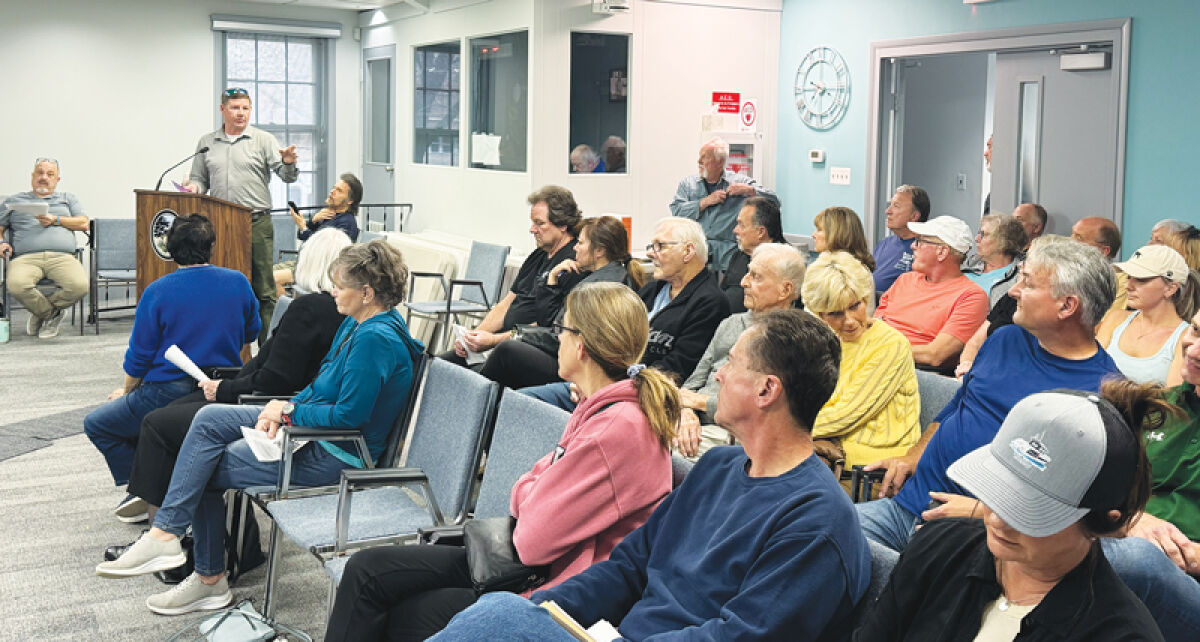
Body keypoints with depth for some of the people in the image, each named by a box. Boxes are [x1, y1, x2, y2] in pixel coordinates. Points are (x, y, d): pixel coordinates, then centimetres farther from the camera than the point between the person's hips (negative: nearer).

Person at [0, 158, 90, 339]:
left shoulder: (67, 198, 29)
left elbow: (84, 224, 15)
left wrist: (56, 220, 1)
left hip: (62, 257, 0)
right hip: (26, 257, 0)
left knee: (80, 286, -34)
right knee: (17, 285, -37)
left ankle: (42, 311, -3)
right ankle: (52, 314, -8)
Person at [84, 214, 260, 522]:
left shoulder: (157, 292, -11)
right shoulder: (238, 283, -2)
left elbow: (139, 357, -5)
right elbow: (250, 334, 14)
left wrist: (127, 392, 13)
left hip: (169, 393, -5)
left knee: (96, 424, 18)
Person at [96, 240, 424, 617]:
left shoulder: (376, 339, -25)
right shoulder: (357, 324, 7)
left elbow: (348, 416, -26)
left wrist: (289, 411, -13)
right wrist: (281, 409, -3)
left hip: (334, 455, -10)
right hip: (309, 423, 10)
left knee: (205, 472, -5)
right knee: (209, 419, 0)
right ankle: (165, 534, 0)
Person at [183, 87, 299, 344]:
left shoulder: (264, 140, 5)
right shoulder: (206, 143, 15)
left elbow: (286, 176, -3)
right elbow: (200, 179, 21)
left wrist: (288, 163, -25)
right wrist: (194, 187, -1)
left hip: (257, 224, -3)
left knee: (263, 289, -4)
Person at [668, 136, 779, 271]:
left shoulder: (740, 182, 11)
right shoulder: (688, 183, 17)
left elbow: (774, 201, 6)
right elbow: (676, 212, 2)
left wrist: (748, 190, -8)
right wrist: (705, 202, -4)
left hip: (725, 246, -1)